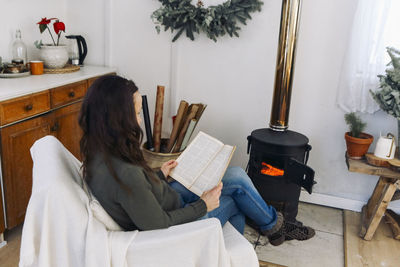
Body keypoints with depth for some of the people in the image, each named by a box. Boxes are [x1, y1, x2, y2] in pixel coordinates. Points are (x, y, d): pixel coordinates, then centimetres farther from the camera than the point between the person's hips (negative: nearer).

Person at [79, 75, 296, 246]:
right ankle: (272, 225, 35)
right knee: (237, 181, 4)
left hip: (168, 204, 8)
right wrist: (203, 205, -16)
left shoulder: (98, 153, -9)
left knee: (236, 176, 15)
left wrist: (159, 175, 9)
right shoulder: (124, 174, -38)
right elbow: (159, 225, -28)